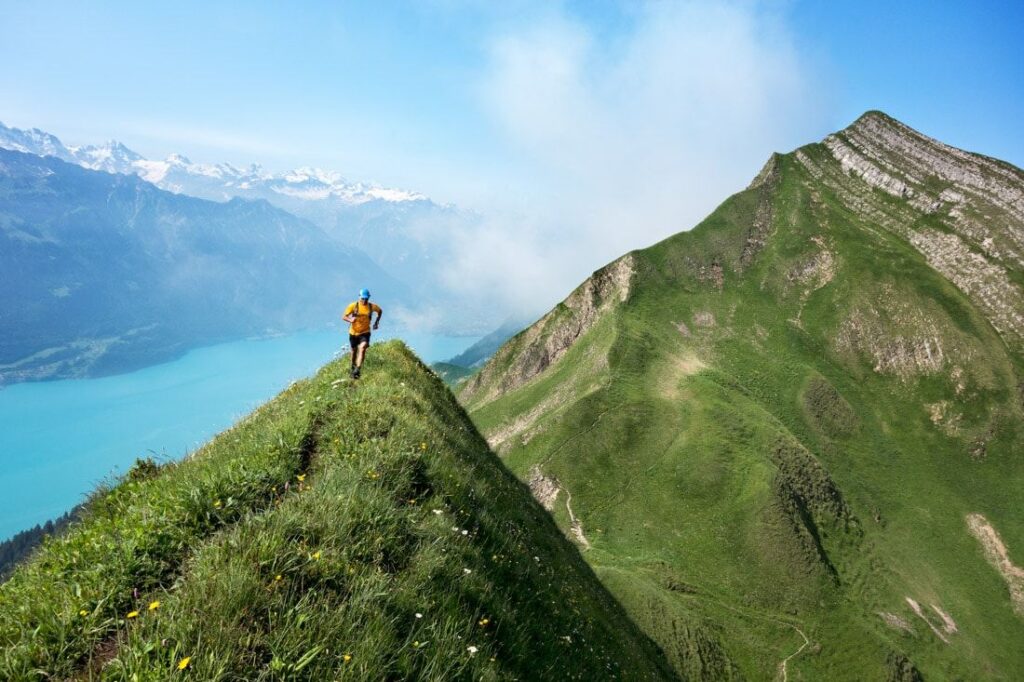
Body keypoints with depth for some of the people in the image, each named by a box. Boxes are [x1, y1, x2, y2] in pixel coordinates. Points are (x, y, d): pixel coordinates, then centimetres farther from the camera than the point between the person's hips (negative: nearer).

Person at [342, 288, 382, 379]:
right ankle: (353, 367, 44)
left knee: (362, 348, -25)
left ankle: (358, 369, -28)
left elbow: (380, 311, 14)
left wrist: (377, 322, 3)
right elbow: (344, 317, -11)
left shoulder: (372, 306, -8)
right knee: (354, 350, 17)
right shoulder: (353, 306, -13)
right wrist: (350, 320, -32)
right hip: (353, 332, 1)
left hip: (365, 332, -1)